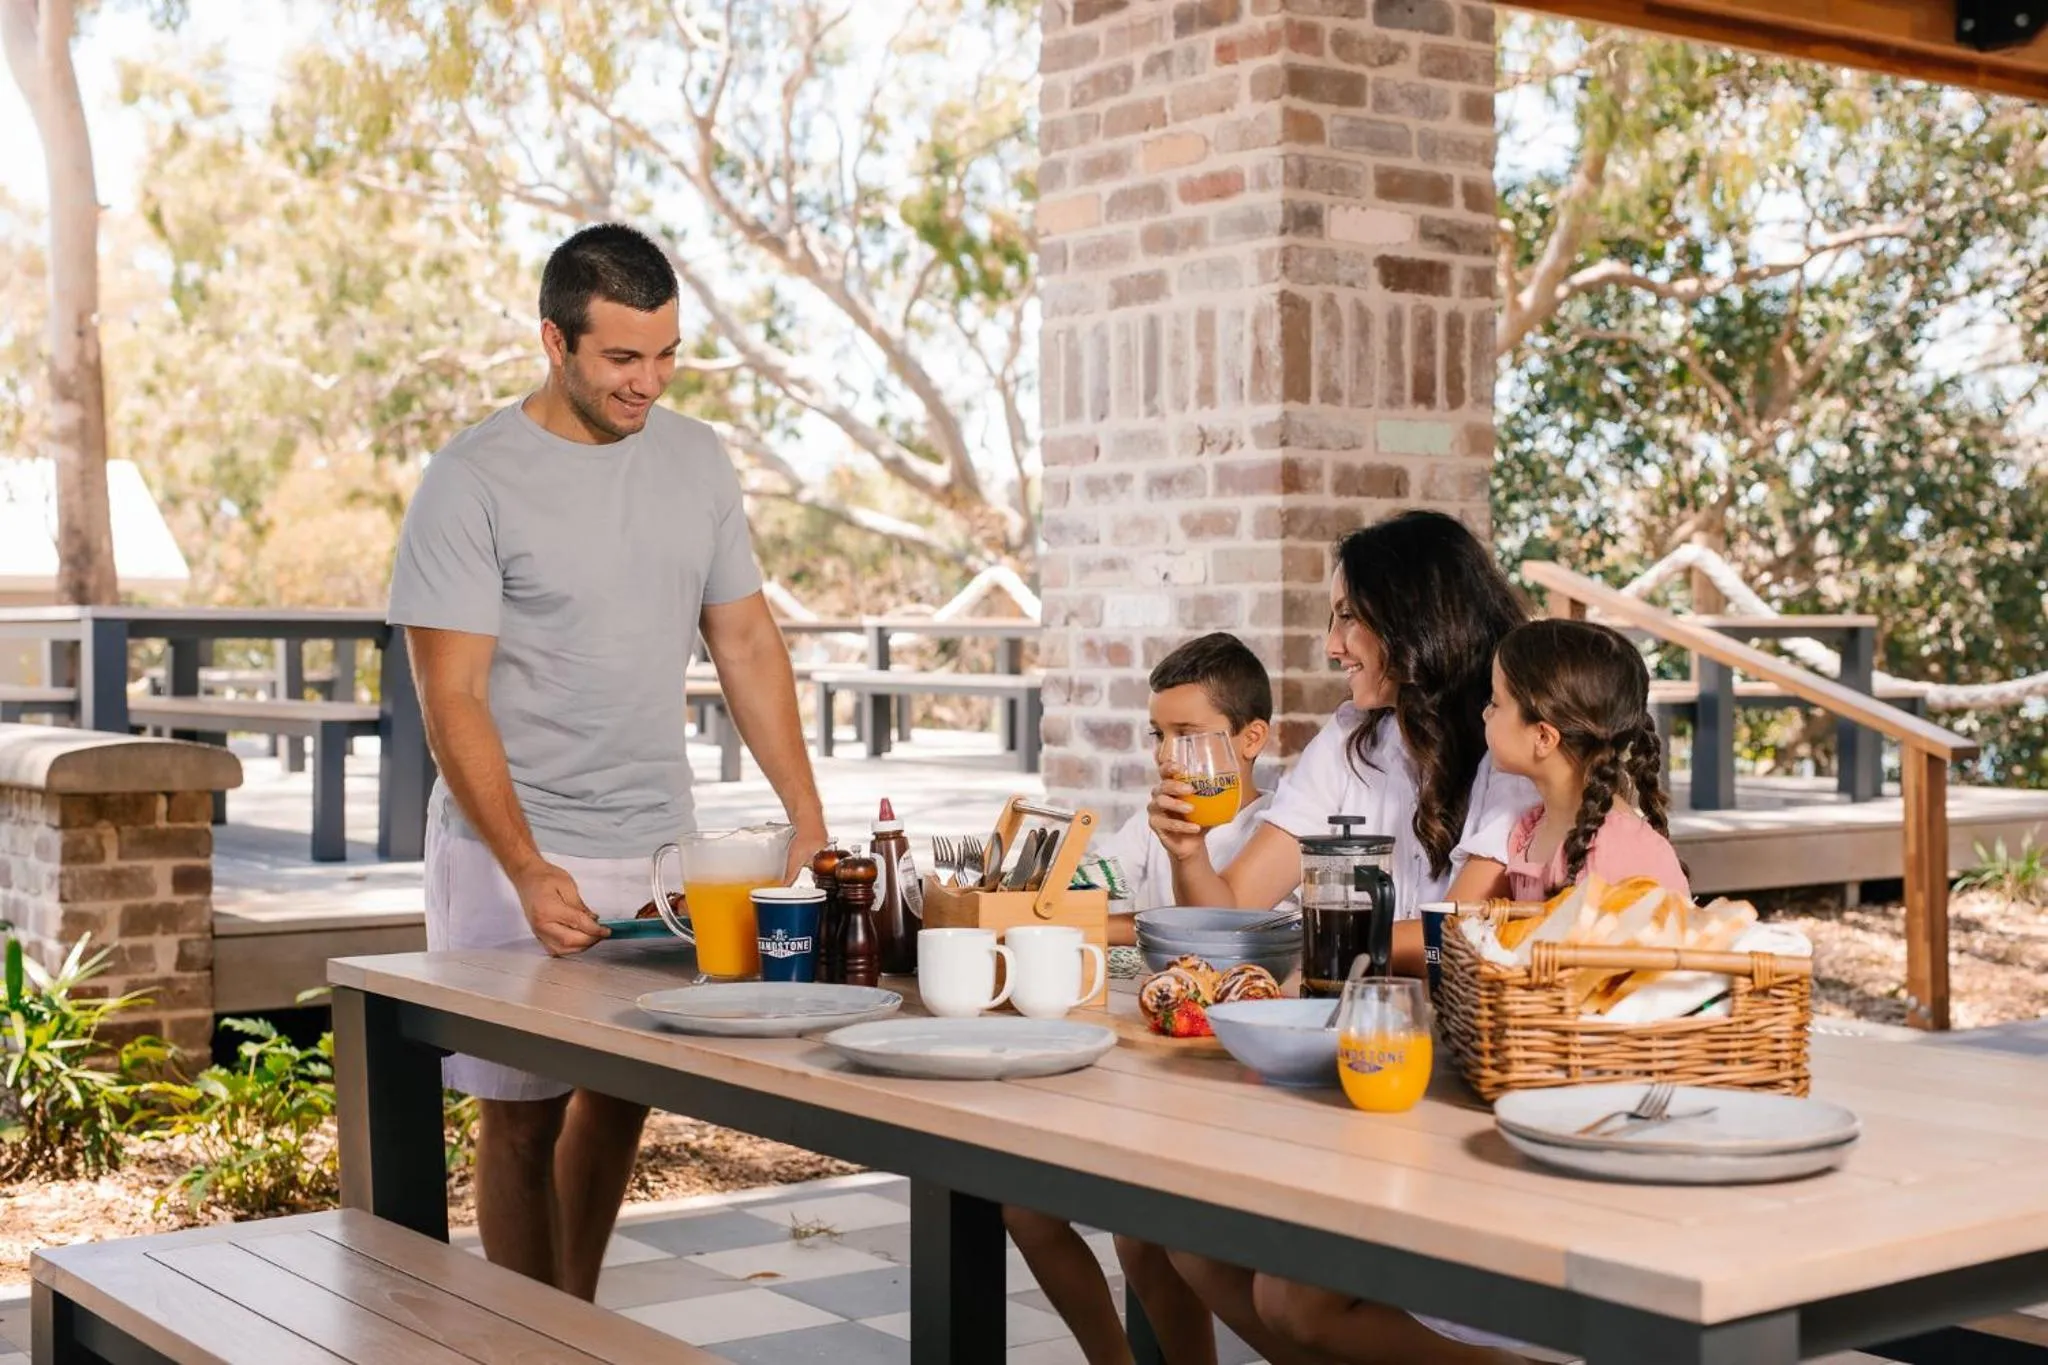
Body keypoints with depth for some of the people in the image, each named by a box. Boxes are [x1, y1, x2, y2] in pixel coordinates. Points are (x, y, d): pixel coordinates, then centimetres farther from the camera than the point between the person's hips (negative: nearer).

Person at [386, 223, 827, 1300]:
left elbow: (745, 641, 9)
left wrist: (808, 819, 2)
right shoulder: (472, 482, -11)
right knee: (524, 1114, 2)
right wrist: (529, 872, -23)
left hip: (657, 845, 5)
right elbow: (451, 698, -14)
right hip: (517, 851, -5)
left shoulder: (694, 459, 5)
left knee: (622, 1096, 11)